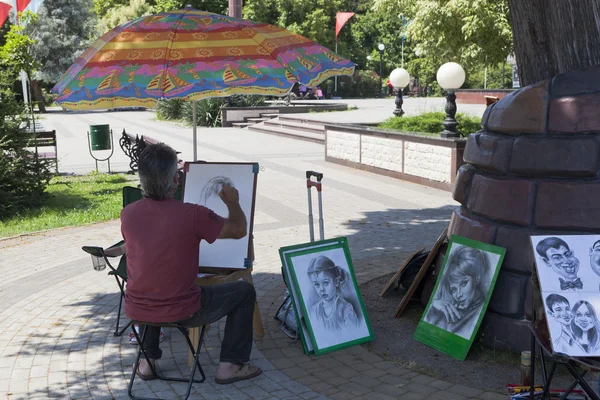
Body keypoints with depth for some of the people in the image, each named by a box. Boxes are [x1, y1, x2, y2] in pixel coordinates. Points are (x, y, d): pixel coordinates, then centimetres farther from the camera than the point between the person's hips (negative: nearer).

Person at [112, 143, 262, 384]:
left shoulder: (128, 213, -8)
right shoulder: (193, 215, -22)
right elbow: (239, 230, -6)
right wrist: (233, 203, 14)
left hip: (136, 310, 5)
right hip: (182, 313, -4)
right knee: (244, 292, 15)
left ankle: (148, 360, 38)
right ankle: (230, 365, 17)